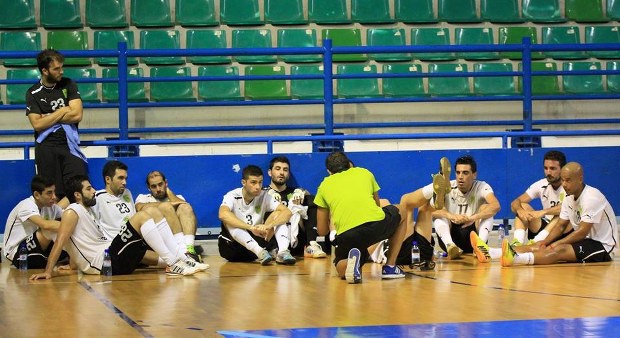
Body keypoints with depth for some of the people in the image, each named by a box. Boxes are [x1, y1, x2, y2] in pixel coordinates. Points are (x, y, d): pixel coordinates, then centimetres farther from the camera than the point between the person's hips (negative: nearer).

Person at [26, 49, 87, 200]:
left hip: (69, 144, 1)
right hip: (46, 147, -1)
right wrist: (62, 111, -3)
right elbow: (37, 124, -9)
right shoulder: (33, 93, 3)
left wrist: (49, 118, -4)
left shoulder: (68, 85, 8)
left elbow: (77, 115, -3)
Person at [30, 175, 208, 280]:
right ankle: (173, 264, -24)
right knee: (142, 217, -21)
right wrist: (48, 272, -22)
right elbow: (59, 242, -14)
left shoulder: (88, 212, 26)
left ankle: (180, 258, -10)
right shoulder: (72, 212, -2)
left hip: (112, 256, 10)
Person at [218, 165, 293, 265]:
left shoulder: (264, 196, -2)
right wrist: (251, 227, -43)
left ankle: (282, 252, -35)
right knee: (230, 222, -32)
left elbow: (287, 212, -14)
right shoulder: (233, 196, -12)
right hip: (232, 247, -3)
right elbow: (223, 214, -34)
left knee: (278, 215, -12)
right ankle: (260, 253, -45)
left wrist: (268, 226, -34)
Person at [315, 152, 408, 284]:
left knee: (341, 269, 29)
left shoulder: (325, 185, 22)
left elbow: (322, 231, 24)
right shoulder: (365, 173, 24)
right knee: (401, 213, 34)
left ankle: (351, 260, -10)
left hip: (346, 235, 0)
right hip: (377, 225, 0)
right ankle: (390, 267, 24)